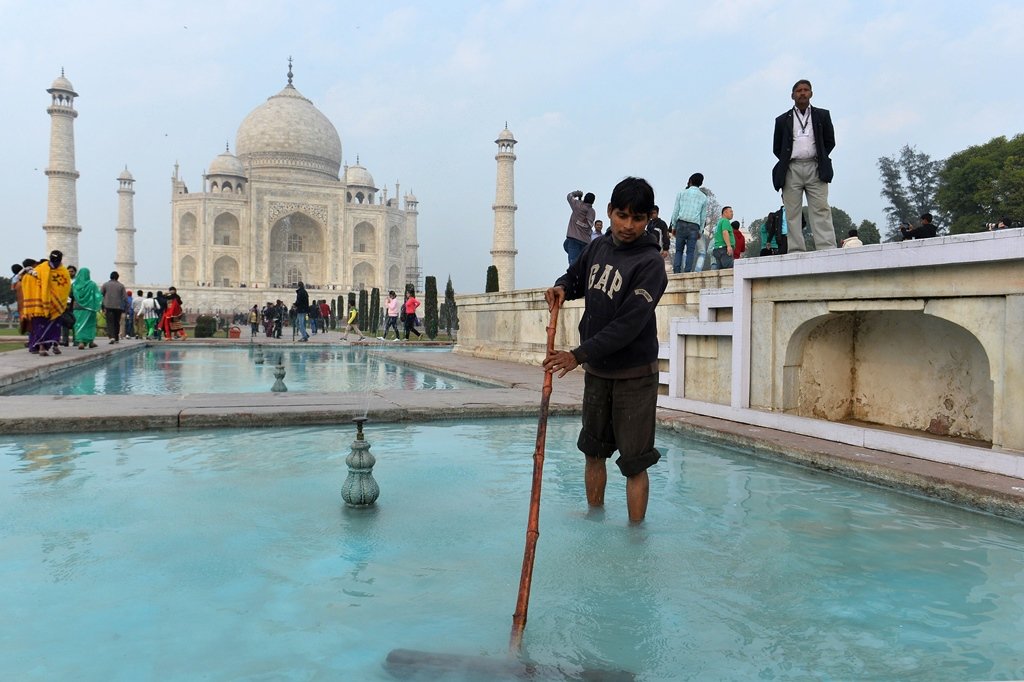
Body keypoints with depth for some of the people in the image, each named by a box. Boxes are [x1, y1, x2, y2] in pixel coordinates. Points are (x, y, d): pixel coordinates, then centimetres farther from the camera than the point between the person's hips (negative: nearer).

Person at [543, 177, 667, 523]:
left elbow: (629, 323, -25)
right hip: (596, 371, 7)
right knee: (593, 450, 17)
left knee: (634, 461, -1)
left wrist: (579, 355, -28)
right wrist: (562, 288, -2)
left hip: (634, 375, -7)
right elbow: (576, 276, 23)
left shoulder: (650, 262, -17)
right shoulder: (599, 248, 3)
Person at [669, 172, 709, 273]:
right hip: (694, 227, 0)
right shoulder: (704, 197, 10)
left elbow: (675, 211, 5)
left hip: (681, 224, 0)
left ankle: (676, 271, -10)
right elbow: (703, 217, 11)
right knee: (690, 251, 0)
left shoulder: (681, 193, 7)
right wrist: (700, 231, 17)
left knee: (678, 250, 2)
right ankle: (687, 272, -8)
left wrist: (673, 226, 11)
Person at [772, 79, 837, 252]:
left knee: (821, 210, -10)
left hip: (815, 168, -1)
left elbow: (830, 142, 16)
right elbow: (776, 148, 17)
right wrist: (786, 161, 7)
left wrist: (820, 158, 7)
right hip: (791, 170, 1)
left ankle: (827, 250, -16)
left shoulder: (822, 115, 16)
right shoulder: (783, 120, 16)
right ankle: (796, 252, -7)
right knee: (792, 213, -5)